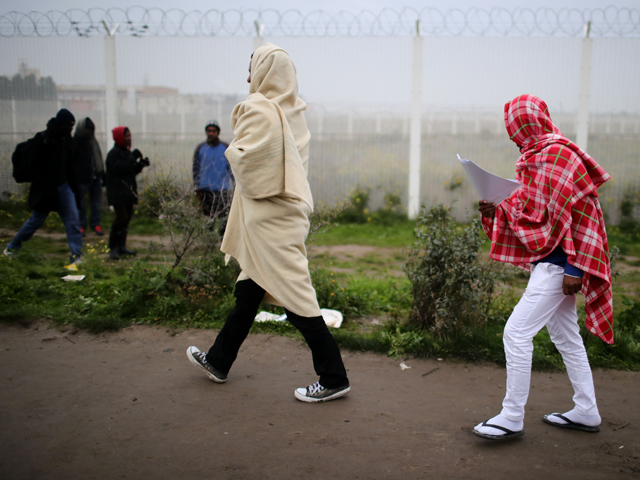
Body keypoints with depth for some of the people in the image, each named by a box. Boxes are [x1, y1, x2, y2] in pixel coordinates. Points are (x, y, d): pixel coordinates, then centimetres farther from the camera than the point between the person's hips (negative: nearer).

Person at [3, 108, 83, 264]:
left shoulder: (67, 139, 6)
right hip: (46, 189, -5)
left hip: (64, 187, 5)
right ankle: (13, 246, 30)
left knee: (73, 219, -4)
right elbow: (34, 164, -14)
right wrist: (42, 186, -19)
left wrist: (72, 185, 7)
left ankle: (76, 255, 1)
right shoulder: (43, 139, -13)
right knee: (36, 219, 8)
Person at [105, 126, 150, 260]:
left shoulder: (128, 152, 18)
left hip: (128, 191, 9)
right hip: (118, 193, -9)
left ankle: (121, 246, 19)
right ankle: (113, 248, -6)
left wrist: (141, 164, 4)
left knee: (127, 217, 10)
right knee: (121, 218, -13)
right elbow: (119, 169, -24)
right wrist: (133, 159, -23)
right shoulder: (114, 153, -11)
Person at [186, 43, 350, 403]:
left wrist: (231, 149, 0)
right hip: (289, 207, 9)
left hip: (268, 215, -9)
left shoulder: (259, 109, -15)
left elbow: (244, 158, -21)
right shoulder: (293, 111, 10)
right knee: (249, 290, 18)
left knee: (295, 295, -6)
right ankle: (219, 360, 32)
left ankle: (334, 378, -1)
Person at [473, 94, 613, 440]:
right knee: (566, 336, 16)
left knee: (516, 333, -10)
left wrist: (575, 268, -21)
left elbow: (576, 214, -19)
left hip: (558, 263, -10)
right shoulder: (538, 157, 13)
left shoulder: (556, 154, -15)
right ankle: (586, 412, 28)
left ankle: (512, 418, 1)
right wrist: (496, 213, 6)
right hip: (549, 260, 10)